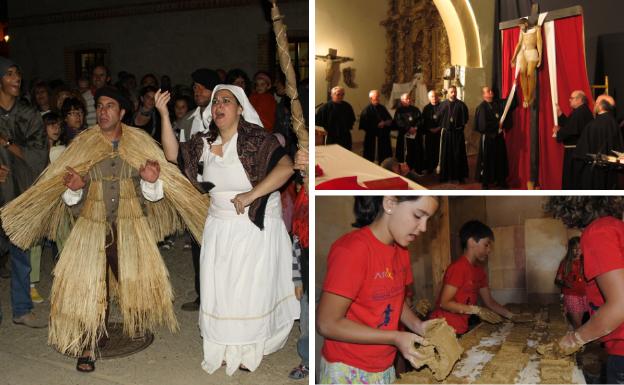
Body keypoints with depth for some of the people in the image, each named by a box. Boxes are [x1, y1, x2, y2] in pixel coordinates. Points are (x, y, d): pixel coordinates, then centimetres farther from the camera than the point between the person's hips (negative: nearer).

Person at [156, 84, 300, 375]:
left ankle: (249, 350, 29)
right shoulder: (205, 142, 4)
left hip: (256, 227, -5)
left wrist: (251, 194, -29)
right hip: (220, 228, 5)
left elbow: (286, 167, -26)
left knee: (251, 290, 8)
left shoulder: (255, 137, -15)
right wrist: (164, 115, -11)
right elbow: (174, 155, -3)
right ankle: (225, 348, 31)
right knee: (219, 288, 11)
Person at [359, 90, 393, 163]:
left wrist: (387, 123, -6)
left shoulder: (382, 108, 12)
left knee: (384, 158, 10)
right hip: (372, 138, -6)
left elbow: (390, 119, 18)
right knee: (370, 159, 0)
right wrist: (377, 125, -18)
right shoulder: (366, 110, -7)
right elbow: (364, 125, -16)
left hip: (384, 136, 6)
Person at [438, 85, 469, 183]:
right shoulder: (442, 105, 7)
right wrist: (443, 126, -1)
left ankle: (460, 175, 7)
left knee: (458, 155, 0)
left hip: (458, 132, -1)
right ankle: (445, 175, 13)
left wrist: (460, 126, -7)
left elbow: (465, 118, 0)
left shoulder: (461, 105, 2)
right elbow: (439, 117, 6)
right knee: (445, 154, 5)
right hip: (446, 132, 1)